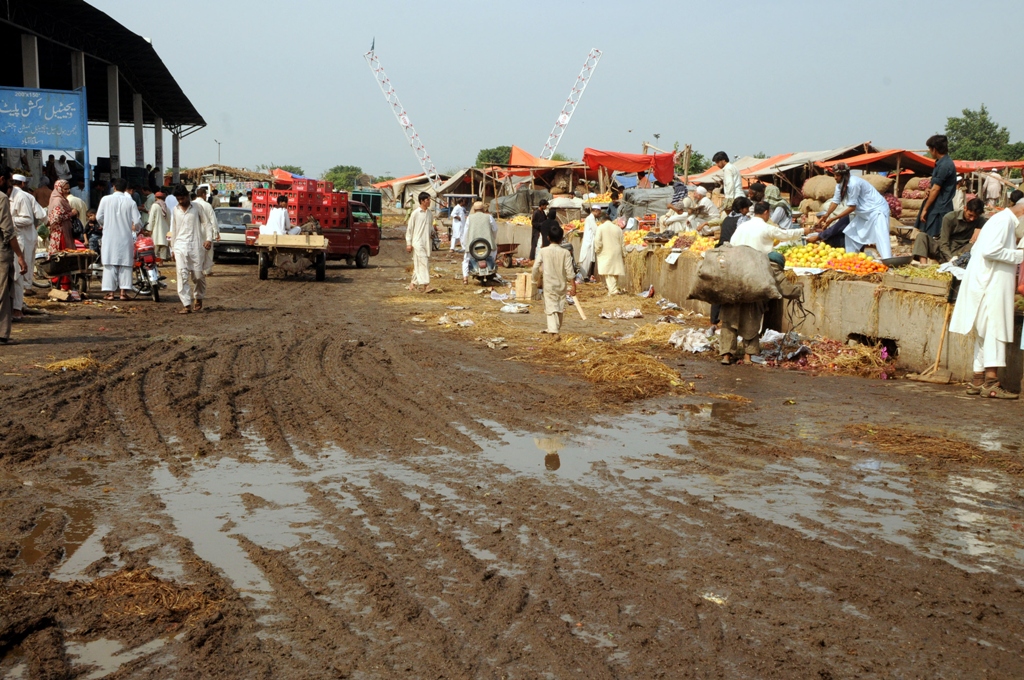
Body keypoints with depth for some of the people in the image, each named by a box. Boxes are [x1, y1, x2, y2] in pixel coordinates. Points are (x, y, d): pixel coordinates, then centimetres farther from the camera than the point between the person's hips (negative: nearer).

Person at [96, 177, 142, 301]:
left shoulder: (106, 199, -4)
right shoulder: (130, 202, -3)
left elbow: (99, 217, -3)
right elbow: (137, 221, -4)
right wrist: (133, 227, 18)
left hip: (110, 237, 0)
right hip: (125, 237, 0)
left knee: (110, 264, 3)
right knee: (125, 264, 6)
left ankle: (110, 292, 1)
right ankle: (123, 291, 3)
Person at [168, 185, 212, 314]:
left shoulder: (197, 208, 2)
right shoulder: (175, 210, 12)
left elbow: (207, 224, 1)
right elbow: (173, 230, 18)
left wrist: (209, 239, -14)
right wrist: (172, 248, 17)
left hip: (196, 246, -2)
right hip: (180, 246, 2)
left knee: (198, 274, 2)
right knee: (182, 275, -10)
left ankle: (198, 298, 29)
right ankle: (186, 305, -12)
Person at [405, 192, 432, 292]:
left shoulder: (430, 213, 10)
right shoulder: (415, 213, -7)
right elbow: (409, 228, -3)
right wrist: (408, 243, -6)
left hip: (427, 242, 6)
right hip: (417, 241, -6)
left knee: (418, 264, 9)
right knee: (422, 262, -14)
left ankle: (414, 283, 18)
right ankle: (424, 284, -17)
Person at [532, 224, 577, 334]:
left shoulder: (543, 251, -7)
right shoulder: (565, 253, -7)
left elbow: (536, 267, -5)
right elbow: (569, 271, -9)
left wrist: (537, 280, 11)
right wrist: (573, 285, -5)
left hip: (548, 285, -2)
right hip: (561, 285, 2)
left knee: (551, 308, -5)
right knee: (560, 309, 17)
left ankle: (553, 330, -22)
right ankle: (556, 329, 31)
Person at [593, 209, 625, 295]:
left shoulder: (600, 227, -7)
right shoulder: (617, 228, 5)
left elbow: (597, 241, -14)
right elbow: (622, 243, 7)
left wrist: (597, 250, 4)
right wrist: (623, 256, 15)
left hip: (606, 253, -4)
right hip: (616, 254, 4)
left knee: (608, 272, -3)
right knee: (615, 272, 13)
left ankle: (612, 290, -13)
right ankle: (614, 288, 20)